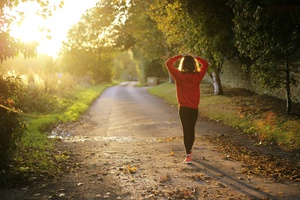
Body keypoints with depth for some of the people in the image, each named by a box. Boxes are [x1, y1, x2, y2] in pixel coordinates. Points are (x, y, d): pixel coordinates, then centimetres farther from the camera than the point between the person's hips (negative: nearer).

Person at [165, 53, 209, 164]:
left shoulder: (179, 75, -11)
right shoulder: (198, 76, -5)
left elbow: (168, 63, -1)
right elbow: (205, 64, 12)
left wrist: (180, 56, 3)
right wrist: (195, 57, 10)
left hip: (183, 108, -2)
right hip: (194, 108, 2)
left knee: (186, 130, 0)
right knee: (191, 129, 17)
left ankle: (188, 156, -5)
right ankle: (189, 151, 34)